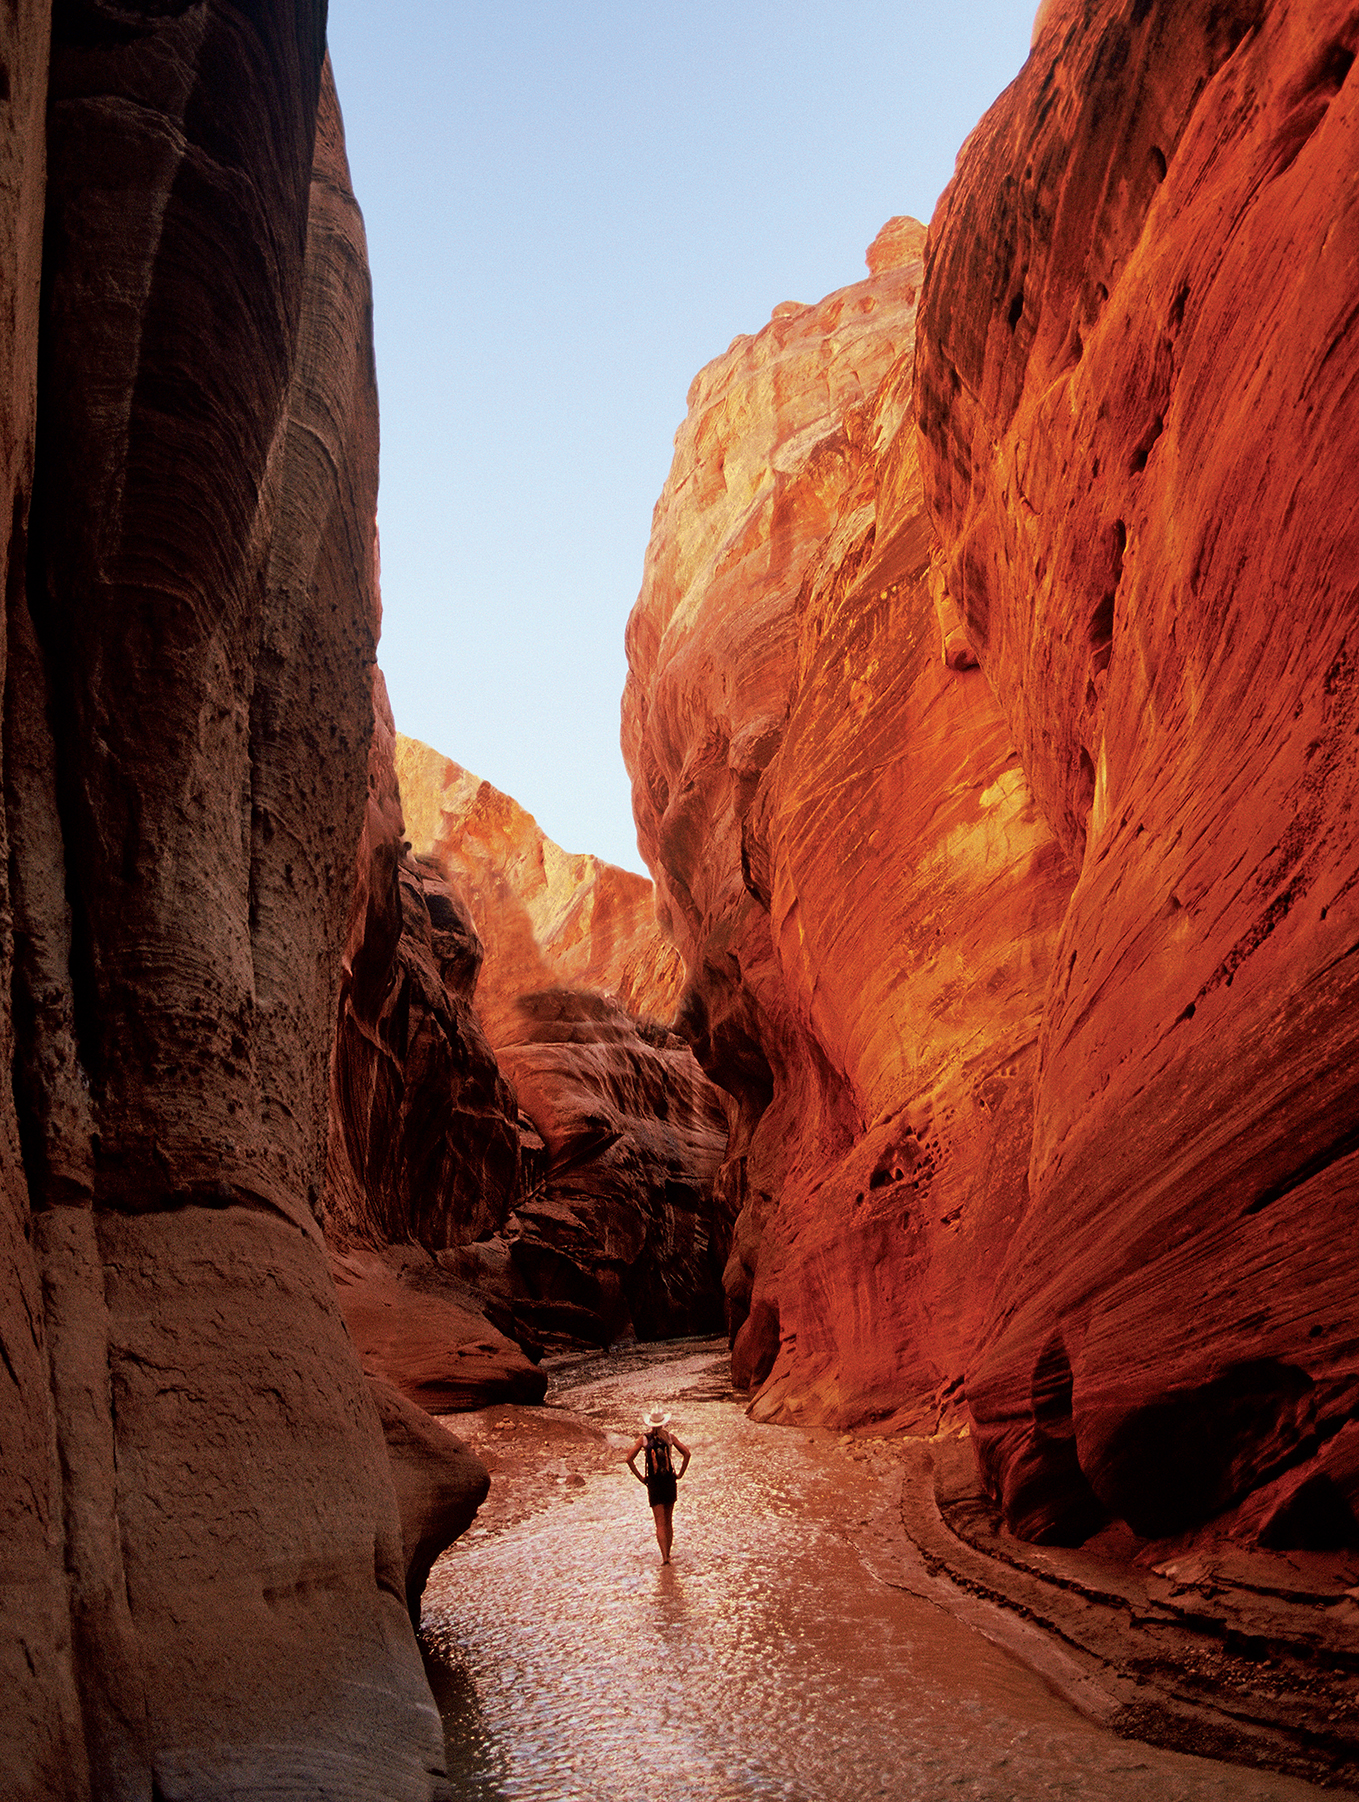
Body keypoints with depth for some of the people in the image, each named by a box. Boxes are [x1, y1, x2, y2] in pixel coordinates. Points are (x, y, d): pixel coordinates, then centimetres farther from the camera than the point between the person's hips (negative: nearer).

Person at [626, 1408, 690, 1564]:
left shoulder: (645, 1439, -5)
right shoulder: (669, 1437, -2)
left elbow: (629, 1459, -11)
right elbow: (686, 1453, -9)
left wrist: (640, 1477, -4)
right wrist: (680, 1474, -1)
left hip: (654, 1483, -2)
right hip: (669, 1481, 2)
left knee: (660, 1523, -2)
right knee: (669, 1521, 17)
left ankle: (665, 1557, -15)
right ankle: (668, 1553, 21)